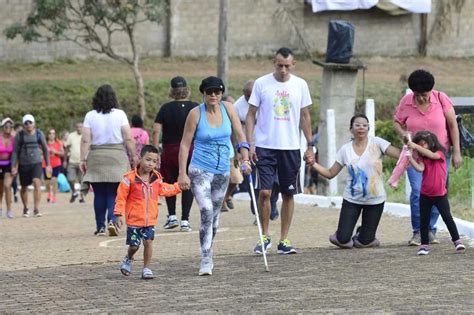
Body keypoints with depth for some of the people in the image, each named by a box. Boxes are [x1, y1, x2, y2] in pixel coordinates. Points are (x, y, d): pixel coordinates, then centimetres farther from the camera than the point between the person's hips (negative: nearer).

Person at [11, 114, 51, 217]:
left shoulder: (39, 134, 3)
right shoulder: (19, 135, -1)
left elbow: (45, 149, 11)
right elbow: (15, 152, 1)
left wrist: (48, 165, 11)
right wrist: (13, 167, -5)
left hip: (36, 163, -1)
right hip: (23, 165, 1)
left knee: (37, 182, -22)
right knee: (24, 187, 11)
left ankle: (36, 209, -22)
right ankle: (25, 208, 34)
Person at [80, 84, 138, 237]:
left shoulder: (90, 116, 1)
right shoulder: (119, 114, 0)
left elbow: (85, 140, -3)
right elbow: (128, 139, -3)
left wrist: (83, 159, 0)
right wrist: (134, 156, 5)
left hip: (96, 156, 1)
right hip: (117, 155, -1)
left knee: (99, 194, 6)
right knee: (114, 193, 3)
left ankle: (100, 227, 6)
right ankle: (112, 220, -17)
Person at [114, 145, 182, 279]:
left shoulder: (156, 179, 5)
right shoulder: (130, 178, -12)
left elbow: (165, 190, 24)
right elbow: (121, 197, -9)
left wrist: (178, 187, 16)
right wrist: (119, 214, -12)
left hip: (150, 219, 3)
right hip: (134, 219, -3)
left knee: (148, 242, -4)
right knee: (134, 245, 3)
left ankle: (146, 268, 7)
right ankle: (128, 259, 35)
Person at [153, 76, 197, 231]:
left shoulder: (166, 108, -1)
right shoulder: (195, 108, 0)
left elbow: (156, 131, -8)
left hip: (170, 150, 0)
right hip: (191, 149, 0)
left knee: (169, 183, 17)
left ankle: (172, 216, 11)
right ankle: (185, 220, 3)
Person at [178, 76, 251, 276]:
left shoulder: (228, 108, 0)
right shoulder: (196, 113, -9)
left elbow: (240, 135, 4)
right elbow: (185, 144, -6)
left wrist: (245, 159, -10)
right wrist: (182, 174, -11)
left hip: (223, 170, 5)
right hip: (200, 170, -4)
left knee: (215, 215, 14)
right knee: (207, 212, -18)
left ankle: (207, 255, 32)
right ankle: (206, 261, -15)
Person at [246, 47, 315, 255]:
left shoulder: (300, 85, 4)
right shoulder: (261, 84, -1)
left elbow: (305, 117, 11)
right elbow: (251, 115, 2)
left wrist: (310, 146, 7)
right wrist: (250, 143, -8)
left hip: (291, 148, 2)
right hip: (265, 146, -2)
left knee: (288, 194, 5)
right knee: (264, 192, -8)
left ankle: (284, 240, 13)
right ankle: (265, 236, 8)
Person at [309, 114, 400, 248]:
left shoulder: (377, 143, -9)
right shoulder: (345, 150, -2)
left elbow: (401, 155, -15)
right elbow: (330, 173, 2)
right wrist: (313, 164, -11)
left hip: (375, 200, -1)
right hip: (352, 199, 1)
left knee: (365, 242, 3)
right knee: (342, 240, -6)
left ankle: (363, 234, 39)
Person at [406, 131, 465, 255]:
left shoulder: (440, 154, -7)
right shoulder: (422, 158, 0)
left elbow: (432, 155, -29)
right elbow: (420, 168, -19)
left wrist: (416, 146, -35)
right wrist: (410, 158, -29)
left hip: (440, 194, -3)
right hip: (425, 195, 3)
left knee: (447, 217, -4)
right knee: (424, 220, 4)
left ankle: (457, 241, 5)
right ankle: (424, 245, 12)